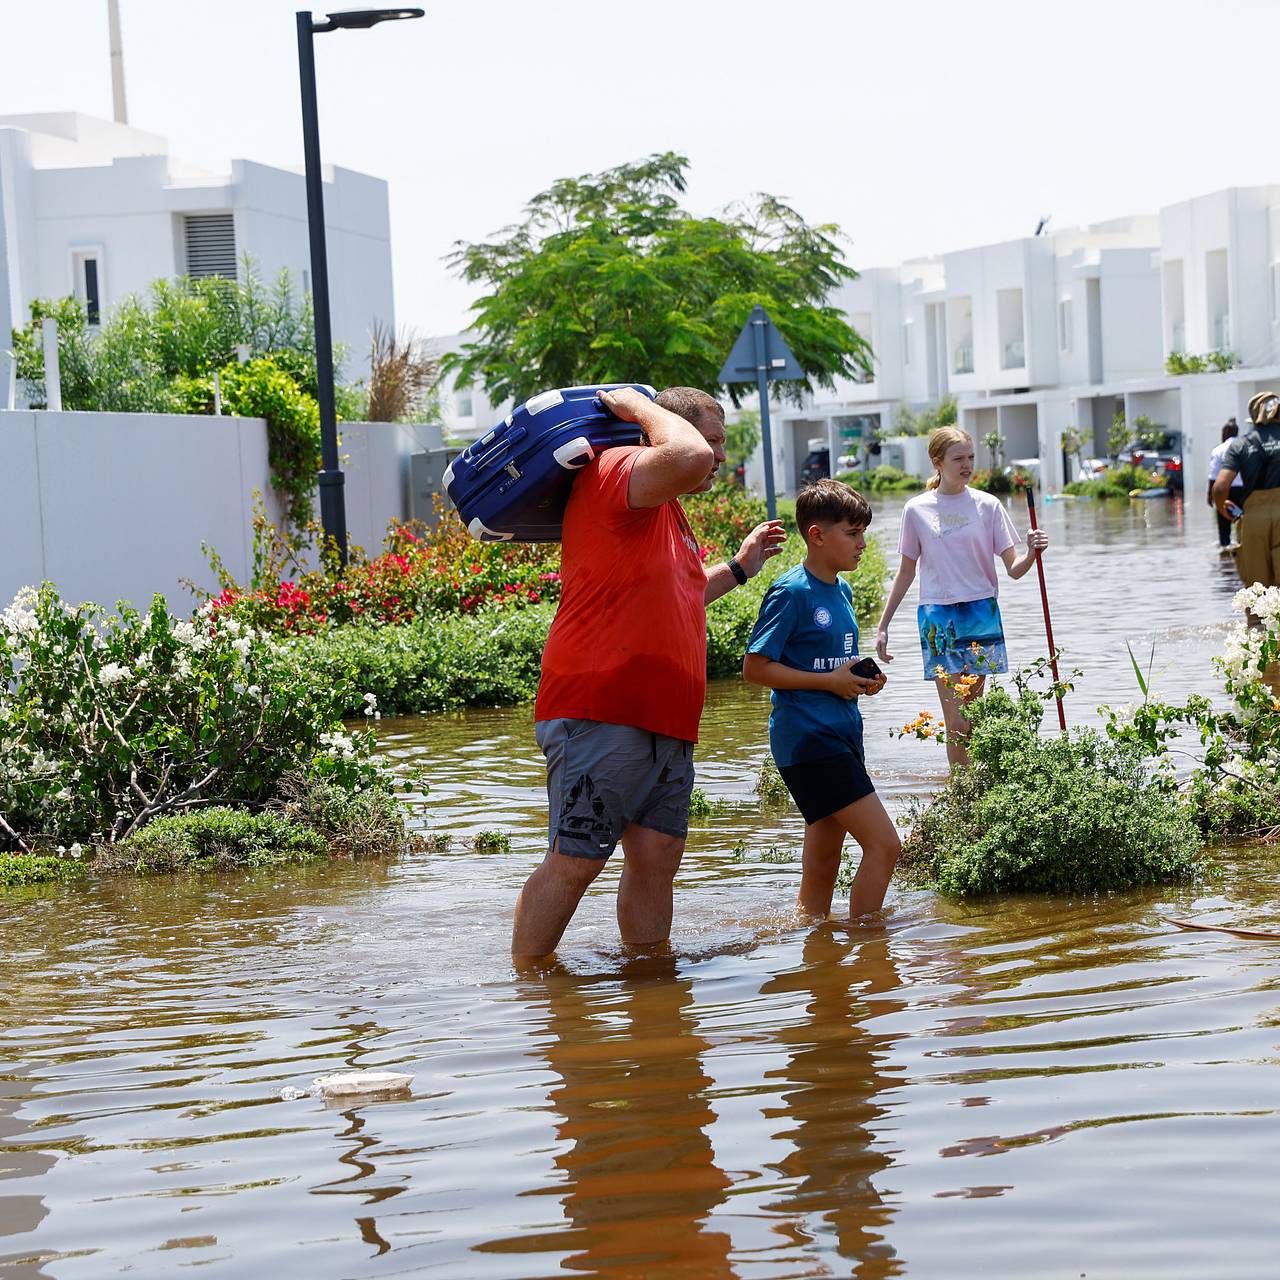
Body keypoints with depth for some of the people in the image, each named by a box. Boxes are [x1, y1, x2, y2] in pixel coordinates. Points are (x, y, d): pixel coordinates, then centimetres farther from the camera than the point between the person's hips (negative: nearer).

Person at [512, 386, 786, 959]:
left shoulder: (665, 514, 24)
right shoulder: (615, 472, -8)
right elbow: (689, 457, -29)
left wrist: (738, 567, 37)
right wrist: (638, 405, -13)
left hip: (662, 725, 10)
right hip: (601, 716, -10)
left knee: (657, 858, 6)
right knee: (574, 862, -8)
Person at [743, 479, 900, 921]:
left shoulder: (842, 591, 15)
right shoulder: (791, 593, -12)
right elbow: (755, 668, -14)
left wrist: (862, 679, 6)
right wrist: (829, 681, -15)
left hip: (840, 735, 9)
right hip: (808, 739, -9)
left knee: (823, 865, 12)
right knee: (884, 844, -11)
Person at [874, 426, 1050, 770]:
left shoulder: (987, 505, 2)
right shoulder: (917, 510, 3)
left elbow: (1013, 568, 1)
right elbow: (906, 573, 12)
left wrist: (1032, 553, -21)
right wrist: (883, 626, 11)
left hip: (980, 613, 1)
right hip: (938, 615, 0)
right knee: (956, 722, -8)